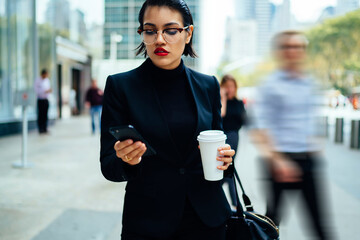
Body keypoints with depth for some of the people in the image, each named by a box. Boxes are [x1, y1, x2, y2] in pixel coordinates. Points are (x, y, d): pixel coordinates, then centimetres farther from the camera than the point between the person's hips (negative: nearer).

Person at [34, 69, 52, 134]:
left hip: (46, 100, 6)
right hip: (40, 100, -5)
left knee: (45, 115, 7)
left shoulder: (47, 80, 12)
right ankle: (40, 129, 2)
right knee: (40, 115, -3)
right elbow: (37, 91, -13)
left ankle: (45, 128, 13)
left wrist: (49, 90, -6)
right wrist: (45, 91, -22)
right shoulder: (37, 81, -8)